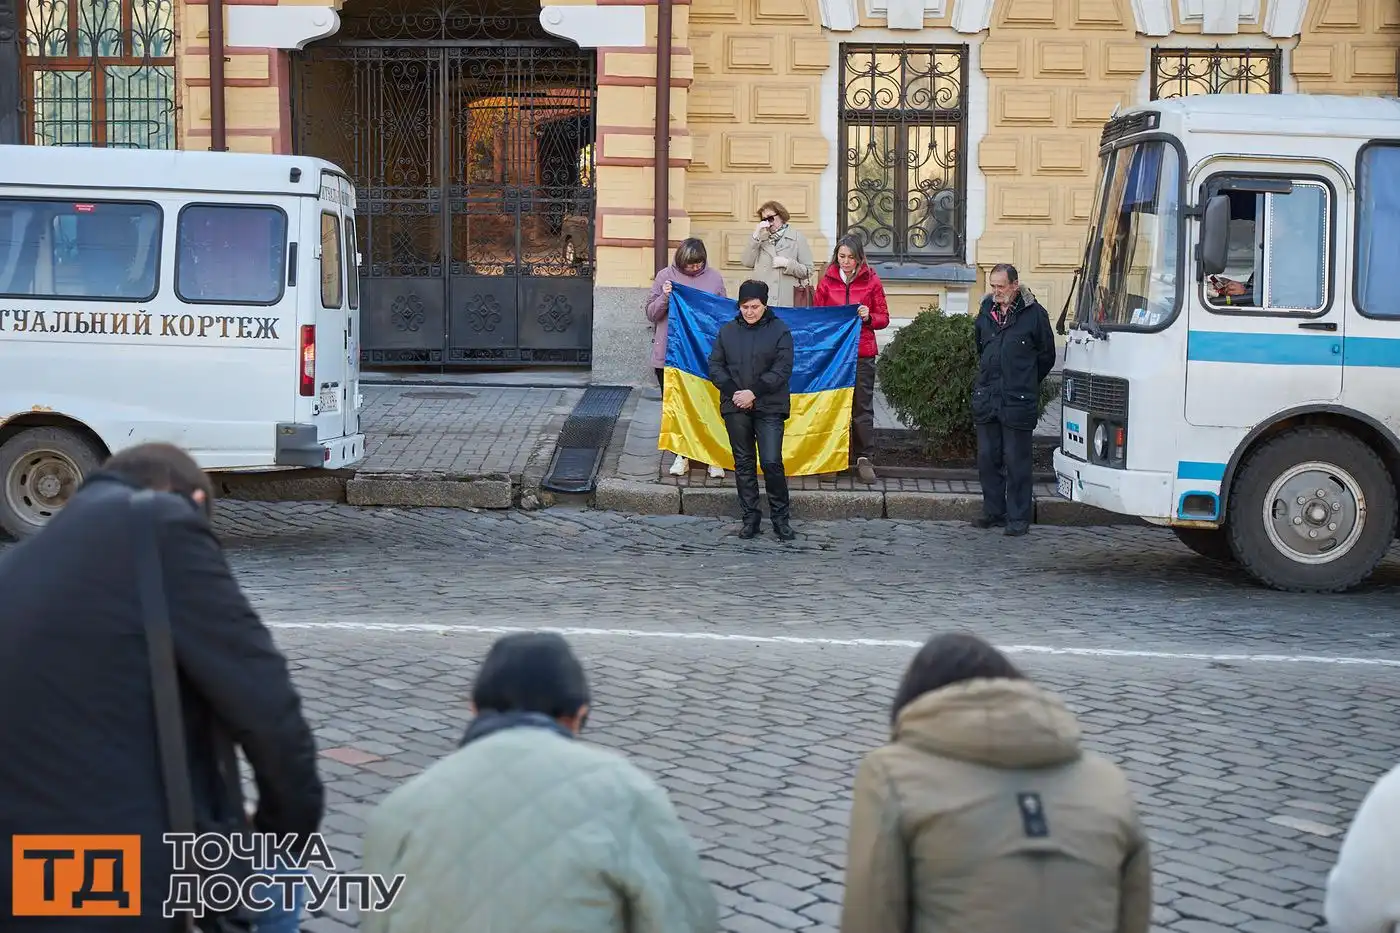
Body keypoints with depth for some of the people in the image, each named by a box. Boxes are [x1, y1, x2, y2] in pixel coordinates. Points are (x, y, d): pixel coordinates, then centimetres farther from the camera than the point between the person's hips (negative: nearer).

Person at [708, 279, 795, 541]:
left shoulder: (779, 331, 1)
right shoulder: (727, 331, 10)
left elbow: (782, 369, -7)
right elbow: (715, 366, 7)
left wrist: (754, 392, -15)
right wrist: (733, 391, -9)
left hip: (769, 408, -3)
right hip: (735, 408, 3)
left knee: (771, 462, -11)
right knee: (743, 463, 8)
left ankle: (780, 518, 2)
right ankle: (750, 517, 15)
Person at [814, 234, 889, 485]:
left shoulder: (871, 281, 5)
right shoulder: (827, 282, 8)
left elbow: (883, 319, 6)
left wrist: (869, 317, -12)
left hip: (862, 352, -1)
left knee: (862, 406, -1)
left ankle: (864, 458, 2)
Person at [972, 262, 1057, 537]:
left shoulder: (1033, 314, -6)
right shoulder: (986, 311, 9)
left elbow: (1047, 356, 4)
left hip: (1018, 401, -5)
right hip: (986, 398, 5)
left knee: (1016, 461, -2)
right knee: (987, 458, 10)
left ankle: (1018, 517, 5)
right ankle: (993, 511, 21)